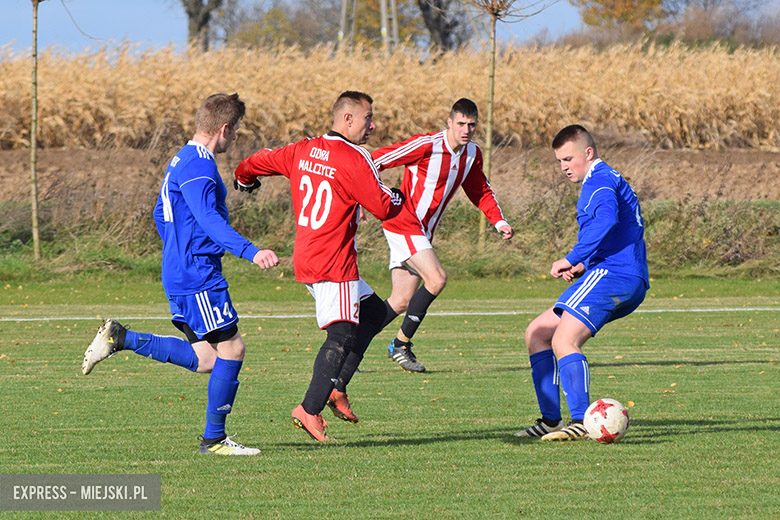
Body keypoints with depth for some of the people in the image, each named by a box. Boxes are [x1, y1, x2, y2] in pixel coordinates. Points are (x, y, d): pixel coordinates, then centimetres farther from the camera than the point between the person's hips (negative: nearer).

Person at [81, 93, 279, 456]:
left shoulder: (182, 161, 18)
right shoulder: (198, 166, -15)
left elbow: (161, 215, 28)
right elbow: (210, 219, -28)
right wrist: (250, 252, -37)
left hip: (180, 274, 10)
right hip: (198, 277, -10)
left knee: (206, 360, 10)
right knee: (232, 348, -6)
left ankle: (120, 339, 11)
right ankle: (213, 440, 0)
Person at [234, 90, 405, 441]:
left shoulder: (303, 151, 9)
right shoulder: (354, 159, -14)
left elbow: (259, 161, 21)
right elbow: (383, 208, -13)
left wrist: (244, 179, 44)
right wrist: (399, 197, 10)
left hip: (307, 260, 9)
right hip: (333, 264, -9)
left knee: (375, 312, 19)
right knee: (343, 336, -9)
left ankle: (334, 386, 15)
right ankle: (310, 409, -13)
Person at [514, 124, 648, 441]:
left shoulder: (600, 180, -6)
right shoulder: (604, 181, 28)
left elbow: (606, 219, -27)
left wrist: (572, 260, -24)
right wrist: (582, 267, 15)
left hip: (611, 274, -11)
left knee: (563, 342, -24)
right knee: (537, 333, 14)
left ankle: (581, 422, -33)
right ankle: (550, 421, 10)